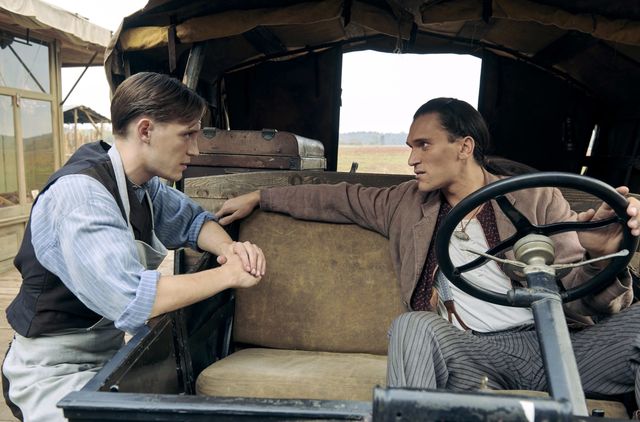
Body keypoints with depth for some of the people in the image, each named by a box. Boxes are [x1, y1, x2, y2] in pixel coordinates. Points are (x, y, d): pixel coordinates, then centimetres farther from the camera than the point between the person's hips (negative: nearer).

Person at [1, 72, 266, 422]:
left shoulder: (144, 184, -1)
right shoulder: (80, 194, -26)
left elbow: (191, 220, 13)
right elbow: (131, 300, -34)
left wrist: (228, 248, -10)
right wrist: (229, 274, -24)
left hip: (108, 355, 8)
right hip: (54, 375, -8)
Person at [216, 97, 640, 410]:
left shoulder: (538, 201, 9)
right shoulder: (407, 204, 19)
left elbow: (580, 297, 2)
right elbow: (338, 198, 26)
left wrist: (601, 256, -21)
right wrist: (259, 197, 26)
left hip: (556, 343, 0)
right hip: (474, 350, 0)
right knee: (415, 324, -32)